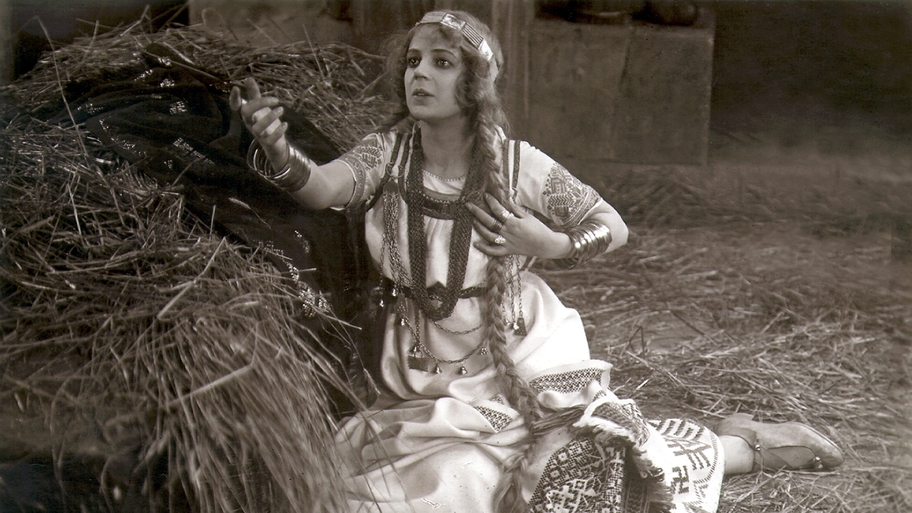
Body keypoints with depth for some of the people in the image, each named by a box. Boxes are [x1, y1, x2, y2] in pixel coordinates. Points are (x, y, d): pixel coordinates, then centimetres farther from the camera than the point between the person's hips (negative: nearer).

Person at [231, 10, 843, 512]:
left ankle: (744, 445, 18)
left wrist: (551, 244, -23)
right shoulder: (389, 153, -10)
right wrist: (278, 152, -51)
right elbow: (323, 186, -30)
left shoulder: (517, 164, -15)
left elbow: (614, 226, -4)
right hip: (430, 372, 4)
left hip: (520, 360, -3)